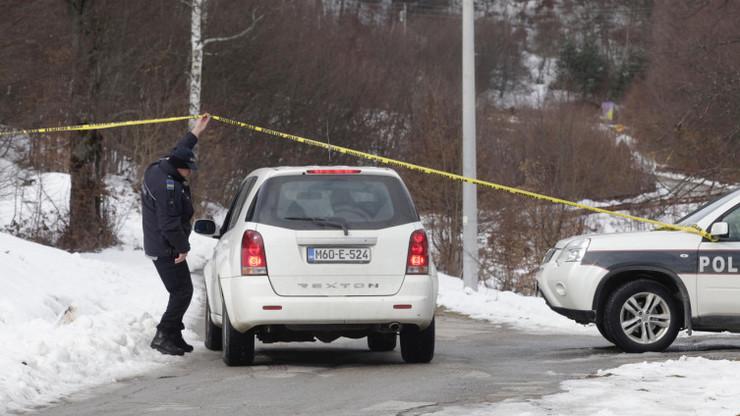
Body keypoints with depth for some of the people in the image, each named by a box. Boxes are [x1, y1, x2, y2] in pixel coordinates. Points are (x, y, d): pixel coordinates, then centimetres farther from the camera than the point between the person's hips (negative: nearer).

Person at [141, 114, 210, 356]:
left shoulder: (157, 171, 8)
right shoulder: (168, 187, -24)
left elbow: (177, 153, 28)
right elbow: (169, 223, -25)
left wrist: (195, 134, 35)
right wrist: (182, 247, -15)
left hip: (158, 246, 11)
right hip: (167, 250, -11)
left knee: (181, 292, 16)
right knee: (182, 292, -10)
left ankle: (173, 336, 21)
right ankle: (163, 336, -10)